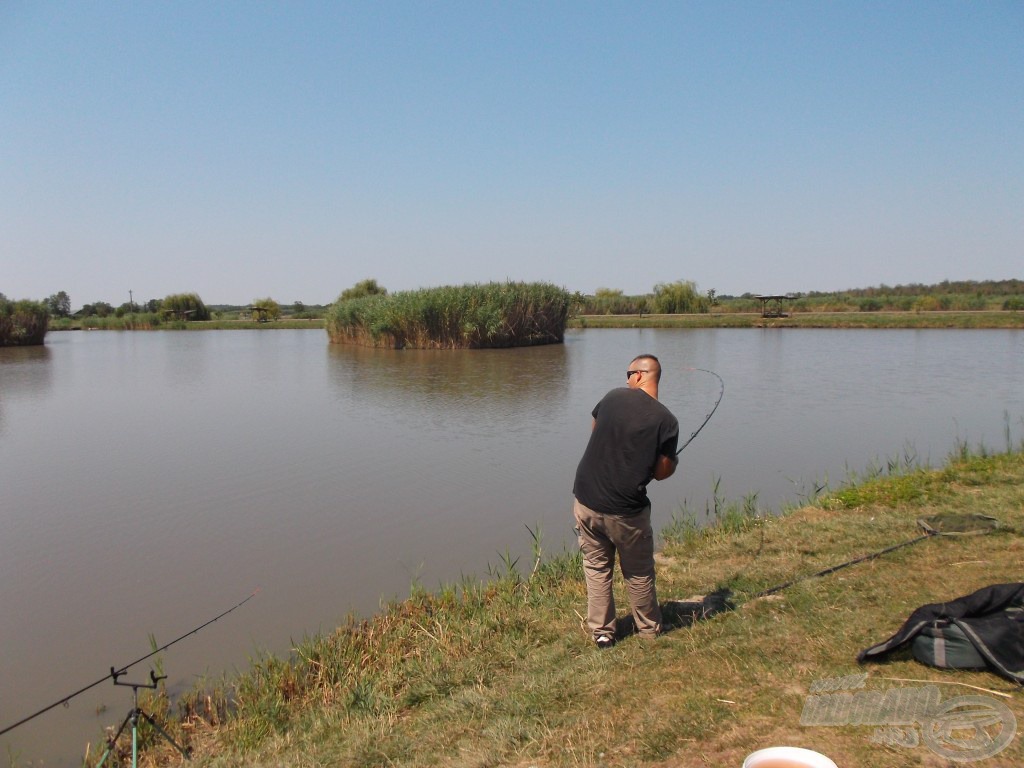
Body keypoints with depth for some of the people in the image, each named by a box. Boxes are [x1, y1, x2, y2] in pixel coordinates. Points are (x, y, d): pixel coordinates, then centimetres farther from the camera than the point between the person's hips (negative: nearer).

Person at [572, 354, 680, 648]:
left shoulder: (613, 397, 0)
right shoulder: (666, 421, -9)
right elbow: (661, 472, -7)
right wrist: (673, 462, 15)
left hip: (585, 501, 2)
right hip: (626, 511, -2)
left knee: (596, 569, 16)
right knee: (639, 573, 17)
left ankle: (601, 632, 23)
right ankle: (649, 629, 32)